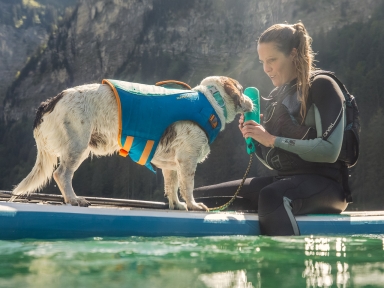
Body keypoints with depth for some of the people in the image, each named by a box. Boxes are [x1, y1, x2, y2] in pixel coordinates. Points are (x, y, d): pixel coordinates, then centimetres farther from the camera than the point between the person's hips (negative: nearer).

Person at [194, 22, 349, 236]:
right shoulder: (277, 95, 15)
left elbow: (329, 150, -18)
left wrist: (273, 140, -15)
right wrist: (255, 140, -1)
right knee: (199, 197, -7)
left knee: (270, 197, -42)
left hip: (324, 182, -7)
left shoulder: (322, 87, -6)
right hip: (285, 181, 7)